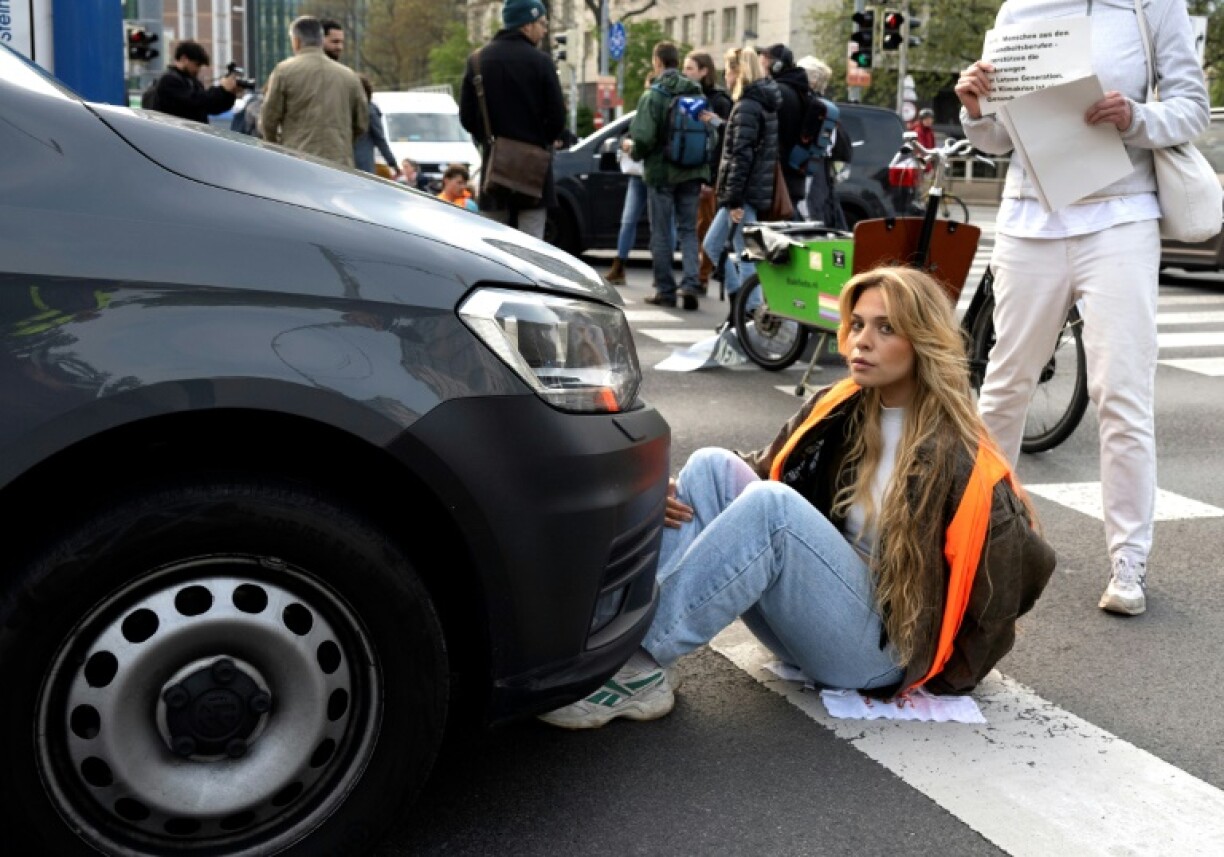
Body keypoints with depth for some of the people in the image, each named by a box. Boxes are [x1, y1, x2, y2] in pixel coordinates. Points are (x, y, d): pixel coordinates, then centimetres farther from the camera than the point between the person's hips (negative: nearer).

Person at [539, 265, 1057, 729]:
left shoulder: (957, 459, -13)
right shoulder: (839, 410, 4)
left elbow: (1031, 564, -12)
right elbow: (765, 470, 13)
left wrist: (947, 675, -6)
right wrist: (679, 494, -9)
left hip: (880, 651, -6)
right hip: (806, 619, 6)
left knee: (769, 505, -31)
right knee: (713, 465, -14)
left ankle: (638, 669, -30)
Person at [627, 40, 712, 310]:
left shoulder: (652, 96, -12)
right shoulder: (697, 93, 3)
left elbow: (644, 139, -19)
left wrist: (631, 147, 3)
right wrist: (705, 173, 8)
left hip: (661, 171, -4)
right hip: (692, 172, 4)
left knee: (661, 232, 6)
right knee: (688, 229, 11)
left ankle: (665, 290, 10)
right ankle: (690, 284, -3)